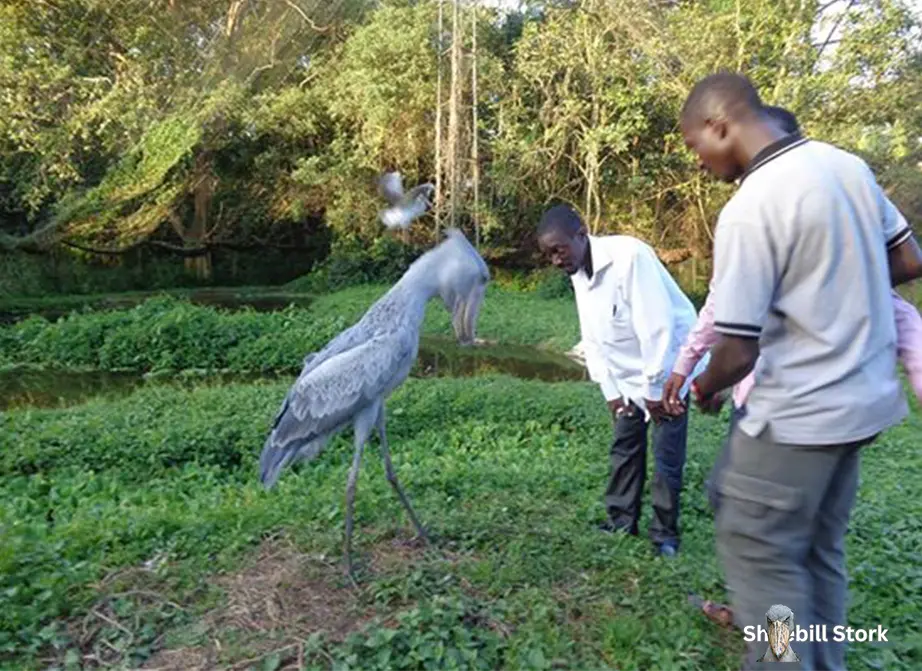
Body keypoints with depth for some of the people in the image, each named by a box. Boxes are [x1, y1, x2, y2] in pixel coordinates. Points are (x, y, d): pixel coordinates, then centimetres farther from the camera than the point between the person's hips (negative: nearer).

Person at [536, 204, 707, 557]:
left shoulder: (629, 256, -27)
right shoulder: (579, 274, -2)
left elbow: (656, 326, -28)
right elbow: (593, 337, 4)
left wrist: (655, 388, -22)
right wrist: (609, 390, 1)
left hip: (668, 366, -7)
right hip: (629, 375, 7)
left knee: (666, 455, -1)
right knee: (624, 447, 12)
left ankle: (665, 532, 16)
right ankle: (621, 521, 26)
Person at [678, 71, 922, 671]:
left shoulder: (748, 210, -22)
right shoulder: (846, 164, 2)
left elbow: (738, 354, -21)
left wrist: (703, 390, -1)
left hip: (799, 414, -8)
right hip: (864, 397, 9)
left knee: (759, 552, 8)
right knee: (818, 549, 20)